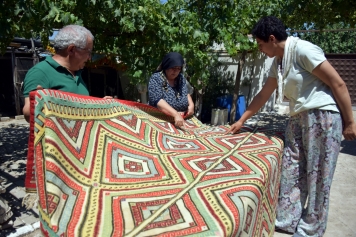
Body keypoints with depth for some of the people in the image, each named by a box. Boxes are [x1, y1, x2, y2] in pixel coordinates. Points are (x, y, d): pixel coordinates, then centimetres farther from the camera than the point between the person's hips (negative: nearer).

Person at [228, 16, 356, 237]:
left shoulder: (303, 50, -14)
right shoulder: (278, 62, 12)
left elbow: (338, 84, -14)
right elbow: (263, 95, 20)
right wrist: (241, 121, 22)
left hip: (323, 116, -8)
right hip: (298, 118, 8)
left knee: (317, 176, 1)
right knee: (291, 171, 9)